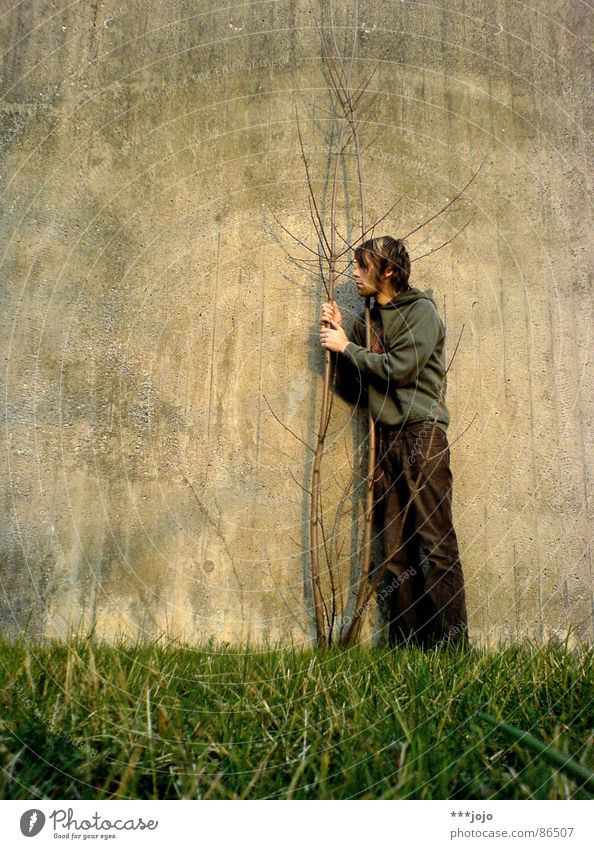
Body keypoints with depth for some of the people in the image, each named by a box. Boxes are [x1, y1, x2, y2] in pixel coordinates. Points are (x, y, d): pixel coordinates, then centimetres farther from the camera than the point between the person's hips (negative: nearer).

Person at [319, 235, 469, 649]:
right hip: (386, 438, 7)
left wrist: (347, 346, -3)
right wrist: (339, 333, 7)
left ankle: (451, 643, -2)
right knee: (396, 548, 6)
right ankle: (406, 643, 11)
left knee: (436, 544, -8)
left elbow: (397, 368, -14)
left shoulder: (421, 310, -1)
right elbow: (354, 386, 16)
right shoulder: (371, 318, 19)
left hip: (422, 432, -7)